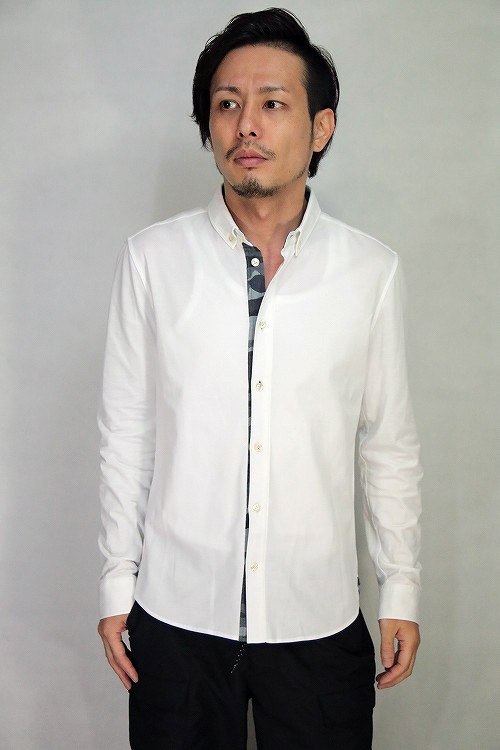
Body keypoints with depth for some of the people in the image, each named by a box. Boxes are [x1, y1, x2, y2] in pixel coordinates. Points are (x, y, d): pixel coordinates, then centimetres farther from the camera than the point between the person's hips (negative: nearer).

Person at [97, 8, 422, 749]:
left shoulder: (371, 270, -3)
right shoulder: (152, 258, -4)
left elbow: (390, 442, 3)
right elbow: (125, 431, 1)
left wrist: (402, 591, 6)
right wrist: (117, 583, 4)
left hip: (320, 619, 0)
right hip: (177, 612, 0)